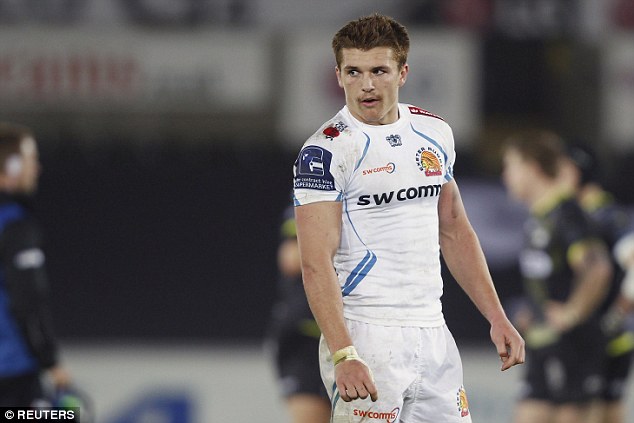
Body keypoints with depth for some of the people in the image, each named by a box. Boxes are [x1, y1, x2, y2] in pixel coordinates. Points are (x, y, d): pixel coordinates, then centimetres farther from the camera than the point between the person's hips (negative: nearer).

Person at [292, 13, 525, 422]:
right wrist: (343, 355, -27)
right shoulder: (326, 151, -10)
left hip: (433, 337, 6)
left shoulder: (435, 132, 11)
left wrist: (497, 318, 14)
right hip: (365, 338, -6)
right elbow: (316, 263, -17)